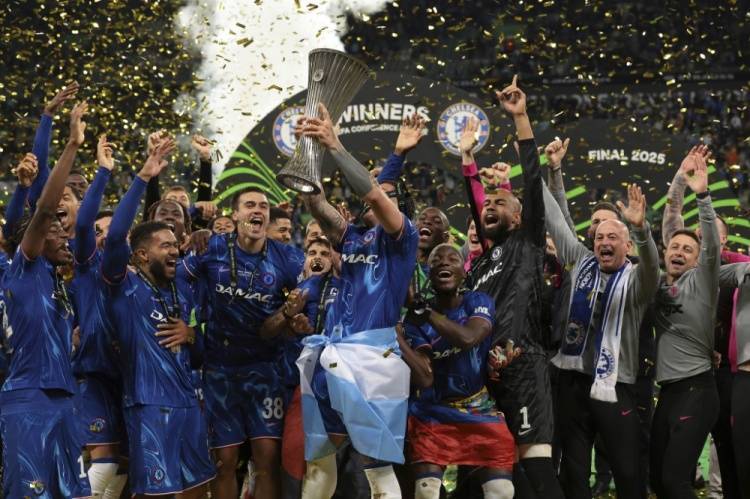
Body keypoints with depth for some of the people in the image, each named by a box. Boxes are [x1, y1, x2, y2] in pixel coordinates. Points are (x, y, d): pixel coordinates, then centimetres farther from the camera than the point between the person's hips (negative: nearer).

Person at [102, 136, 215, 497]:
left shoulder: (181, 289, 14)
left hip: (187, 400, 7)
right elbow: (115, 236, -25)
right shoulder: (125, 284, -5)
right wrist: (143, 178, -24)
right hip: (148, 404, -7)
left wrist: (190, 335, -2)